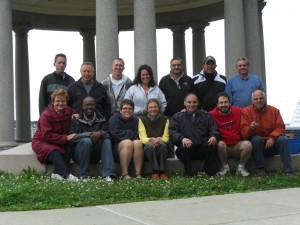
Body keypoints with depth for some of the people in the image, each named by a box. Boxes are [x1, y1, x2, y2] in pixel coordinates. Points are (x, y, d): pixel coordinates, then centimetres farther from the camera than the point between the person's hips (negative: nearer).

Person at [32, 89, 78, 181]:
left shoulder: (69, 111, 4)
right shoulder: (46, 115, -16)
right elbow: (47, 135, -22)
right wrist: (66, 138, -28)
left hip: (59, 143, 5)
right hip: (41, 142, -5)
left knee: (68, 151, -28)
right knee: (53, 152, -37)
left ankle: (57, 174, -29)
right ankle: (67, 175, -46)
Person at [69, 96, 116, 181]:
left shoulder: (101, 119, 11)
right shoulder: (76, 120, 1)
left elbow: (107, 134, -4)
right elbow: (72, 137, -14)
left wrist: (100, 134, -29)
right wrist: (90, 134, -27)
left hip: (95, 154, 3)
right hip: (79, 153, -3)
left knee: (107, 141, -23)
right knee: (87, 141, -32)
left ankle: (107, 174, -34)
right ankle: (83, 176, -27)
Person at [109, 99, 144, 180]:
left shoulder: (136, 120, 10)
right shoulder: (114, 119, -2)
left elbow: (138, 136, -1)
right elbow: (115, 135, -16)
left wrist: (125, 133, -14)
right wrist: (131, 134, -8)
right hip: (117, 147, -3)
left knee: (138, 142, -29)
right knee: (128, 142, -33)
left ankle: (138, 174, -35)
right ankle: (124, 174, -37)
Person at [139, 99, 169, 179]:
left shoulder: (165, 119, 7)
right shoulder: (142, 120, 4)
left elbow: (166, 137, -1)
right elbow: (142, 138, -5)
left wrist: (160, 139, -25)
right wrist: (151, 139, -27)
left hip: (161, 145, 1)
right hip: (148, 146, -1)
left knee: (162, 145, -34)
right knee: (150, 145, -36)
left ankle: (162, 171, -28)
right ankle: (155, 171, -32)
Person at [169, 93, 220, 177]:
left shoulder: (206, 116, 22)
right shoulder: (177, 117, 15)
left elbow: (214, 130, 11)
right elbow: (172, 133, 0)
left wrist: (214, 136, -15)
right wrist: (182, 138, -22)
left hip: (203, 148, 1)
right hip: (187, 147, -1)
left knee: (213, 145, -29)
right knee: (184, 148, -35)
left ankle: (211, 172, -19)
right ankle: (189, 174, -21)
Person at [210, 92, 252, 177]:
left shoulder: (239, 111, -1)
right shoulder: (212, 115, -8)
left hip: (237, 146, 1)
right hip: (223, 147, -1)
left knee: (247, 144, -26)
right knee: (220, 144, -32)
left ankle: (241, 167, -4)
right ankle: (225, 167, -8)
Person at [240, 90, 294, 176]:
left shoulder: (274, 110, 3)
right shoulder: (246, 111, -2)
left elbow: (280, 128, -5)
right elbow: (244, 133, -9)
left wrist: (272, 137, -24)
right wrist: (251, 128, -33)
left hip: (271, 143, 2)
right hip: (256, 145, -1)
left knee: (283, 139, -27)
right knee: (257, 139, -33)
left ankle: (289, 171, -30)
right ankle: (260, 169, -24)